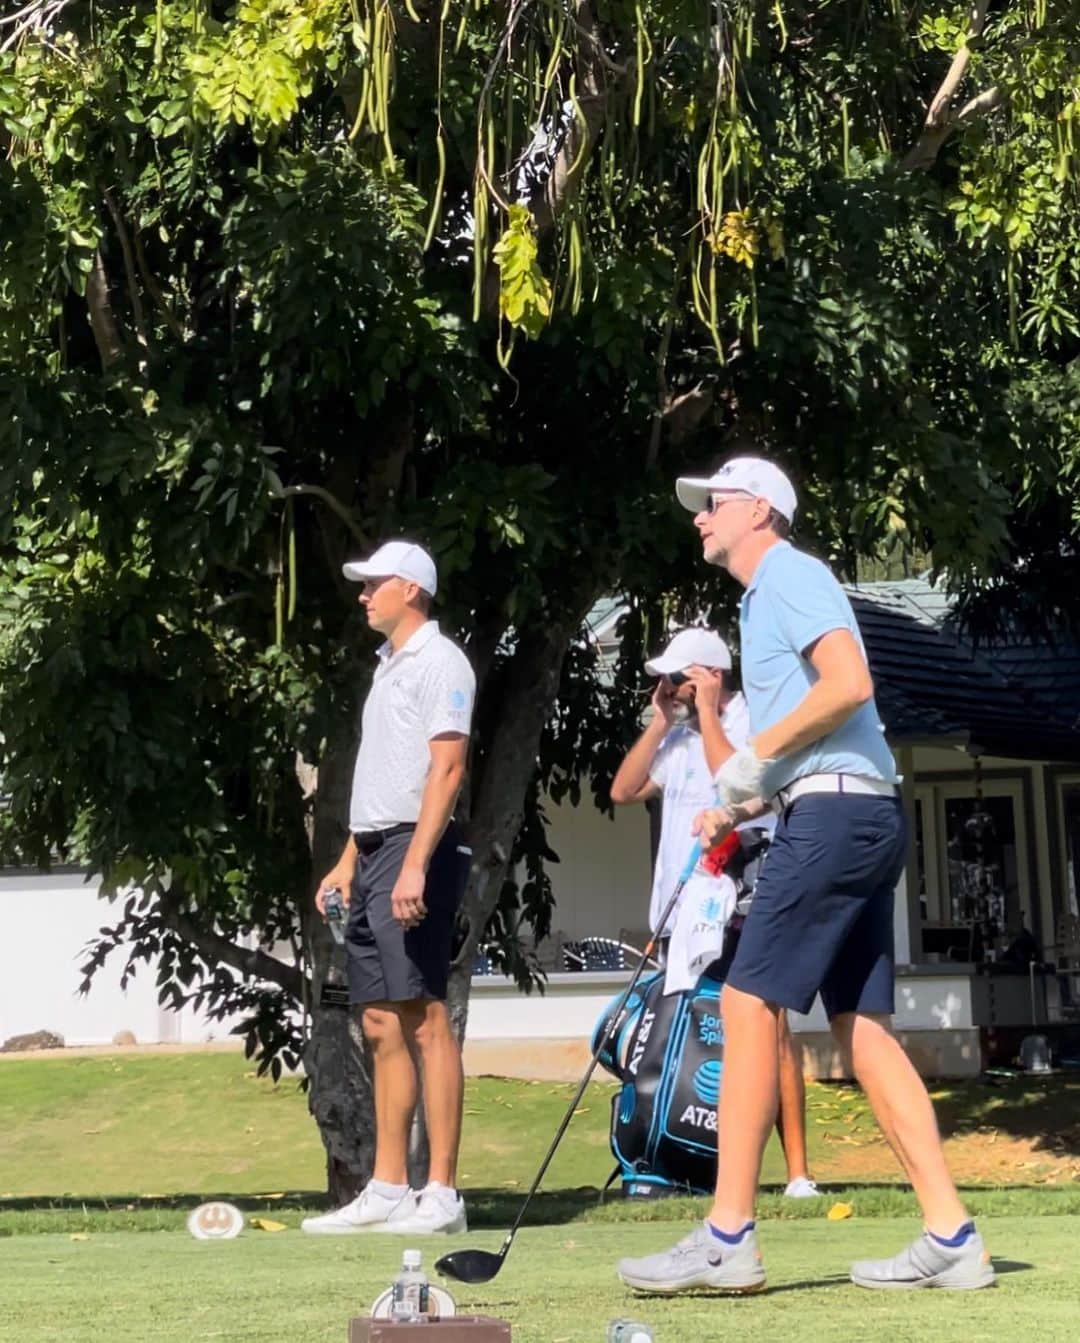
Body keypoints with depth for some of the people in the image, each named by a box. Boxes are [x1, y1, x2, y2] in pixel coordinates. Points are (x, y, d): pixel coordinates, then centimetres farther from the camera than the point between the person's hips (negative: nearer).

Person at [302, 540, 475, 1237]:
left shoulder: (439, 661, -6)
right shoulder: (389, 665, 22)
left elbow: (447, 767, -16)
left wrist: (414, 865, -24)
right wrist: (348, 861, 19)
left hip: (414, 850, -9)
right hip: (373, 853, 9)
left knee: (425, 1018, -10)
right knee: (383, 1026, 8)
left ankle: (442, 1194, -9)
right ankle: (388, 1190, 11)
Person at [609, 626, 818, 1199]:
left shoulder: (754, 723, -3)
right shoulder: (678, 736, 17)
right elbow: (624, 791, 10)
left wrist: (706, 711, -11)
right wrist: (660, 722, 6)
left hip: (743, 909, -7)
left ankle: (797, 1171, -11)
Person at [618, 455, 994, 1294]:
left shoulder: (789, 574, -4)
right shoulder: (766, 596, 25)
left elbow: (849, 683, -20)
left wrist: (755, 755, -13)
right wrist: (739, 805, 14)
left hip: (835, 814, -10)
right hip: (857, 816, 10)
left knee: (749, 1005, -11)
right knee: (863, 1029, 6)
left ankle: (728, 1238, -10)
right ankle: (951, 1238, 4)